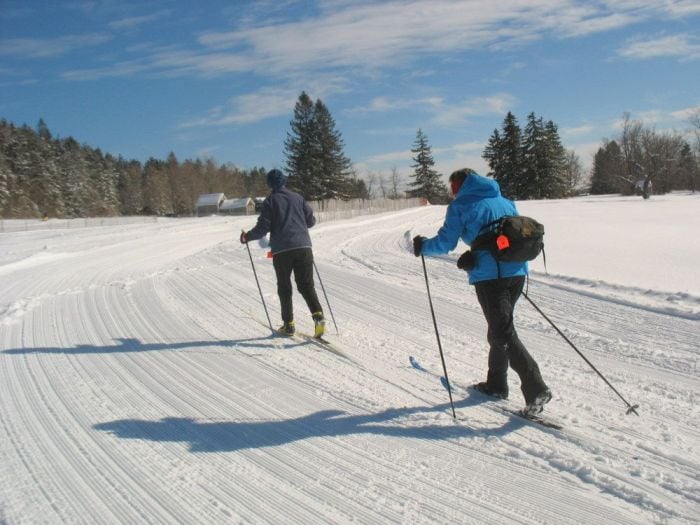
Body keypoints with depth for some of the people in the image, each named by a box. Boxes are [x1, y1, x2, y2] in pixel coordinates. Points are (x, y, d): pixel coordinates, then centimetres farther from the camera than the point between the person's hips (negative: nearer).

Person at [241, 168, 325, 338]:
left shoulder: (270, 201, 2)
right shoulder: (297, 197, 11)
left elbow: (263, 227, -3)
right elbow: (311, 220, 14)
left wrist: (247, 236, 13)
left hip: (282, 249, -2)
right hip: (303, 246, 2)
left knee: (284, 288, 11)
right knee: (306, 285, 5)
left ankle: (288, 324, 13)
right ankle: (318, 315, -15)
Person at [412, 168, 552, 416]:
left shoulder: (460, 206, 1)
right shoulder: (505, 202, 19)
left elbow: (445, 243, -2)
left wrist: (421, 246, 17)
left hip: (489, 276, -7)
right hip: (517, 272, 7)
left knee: (503, 333, -4)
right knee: (499, 328, 19)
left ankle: (536, 389, -12)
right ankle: (496, 383, 31)